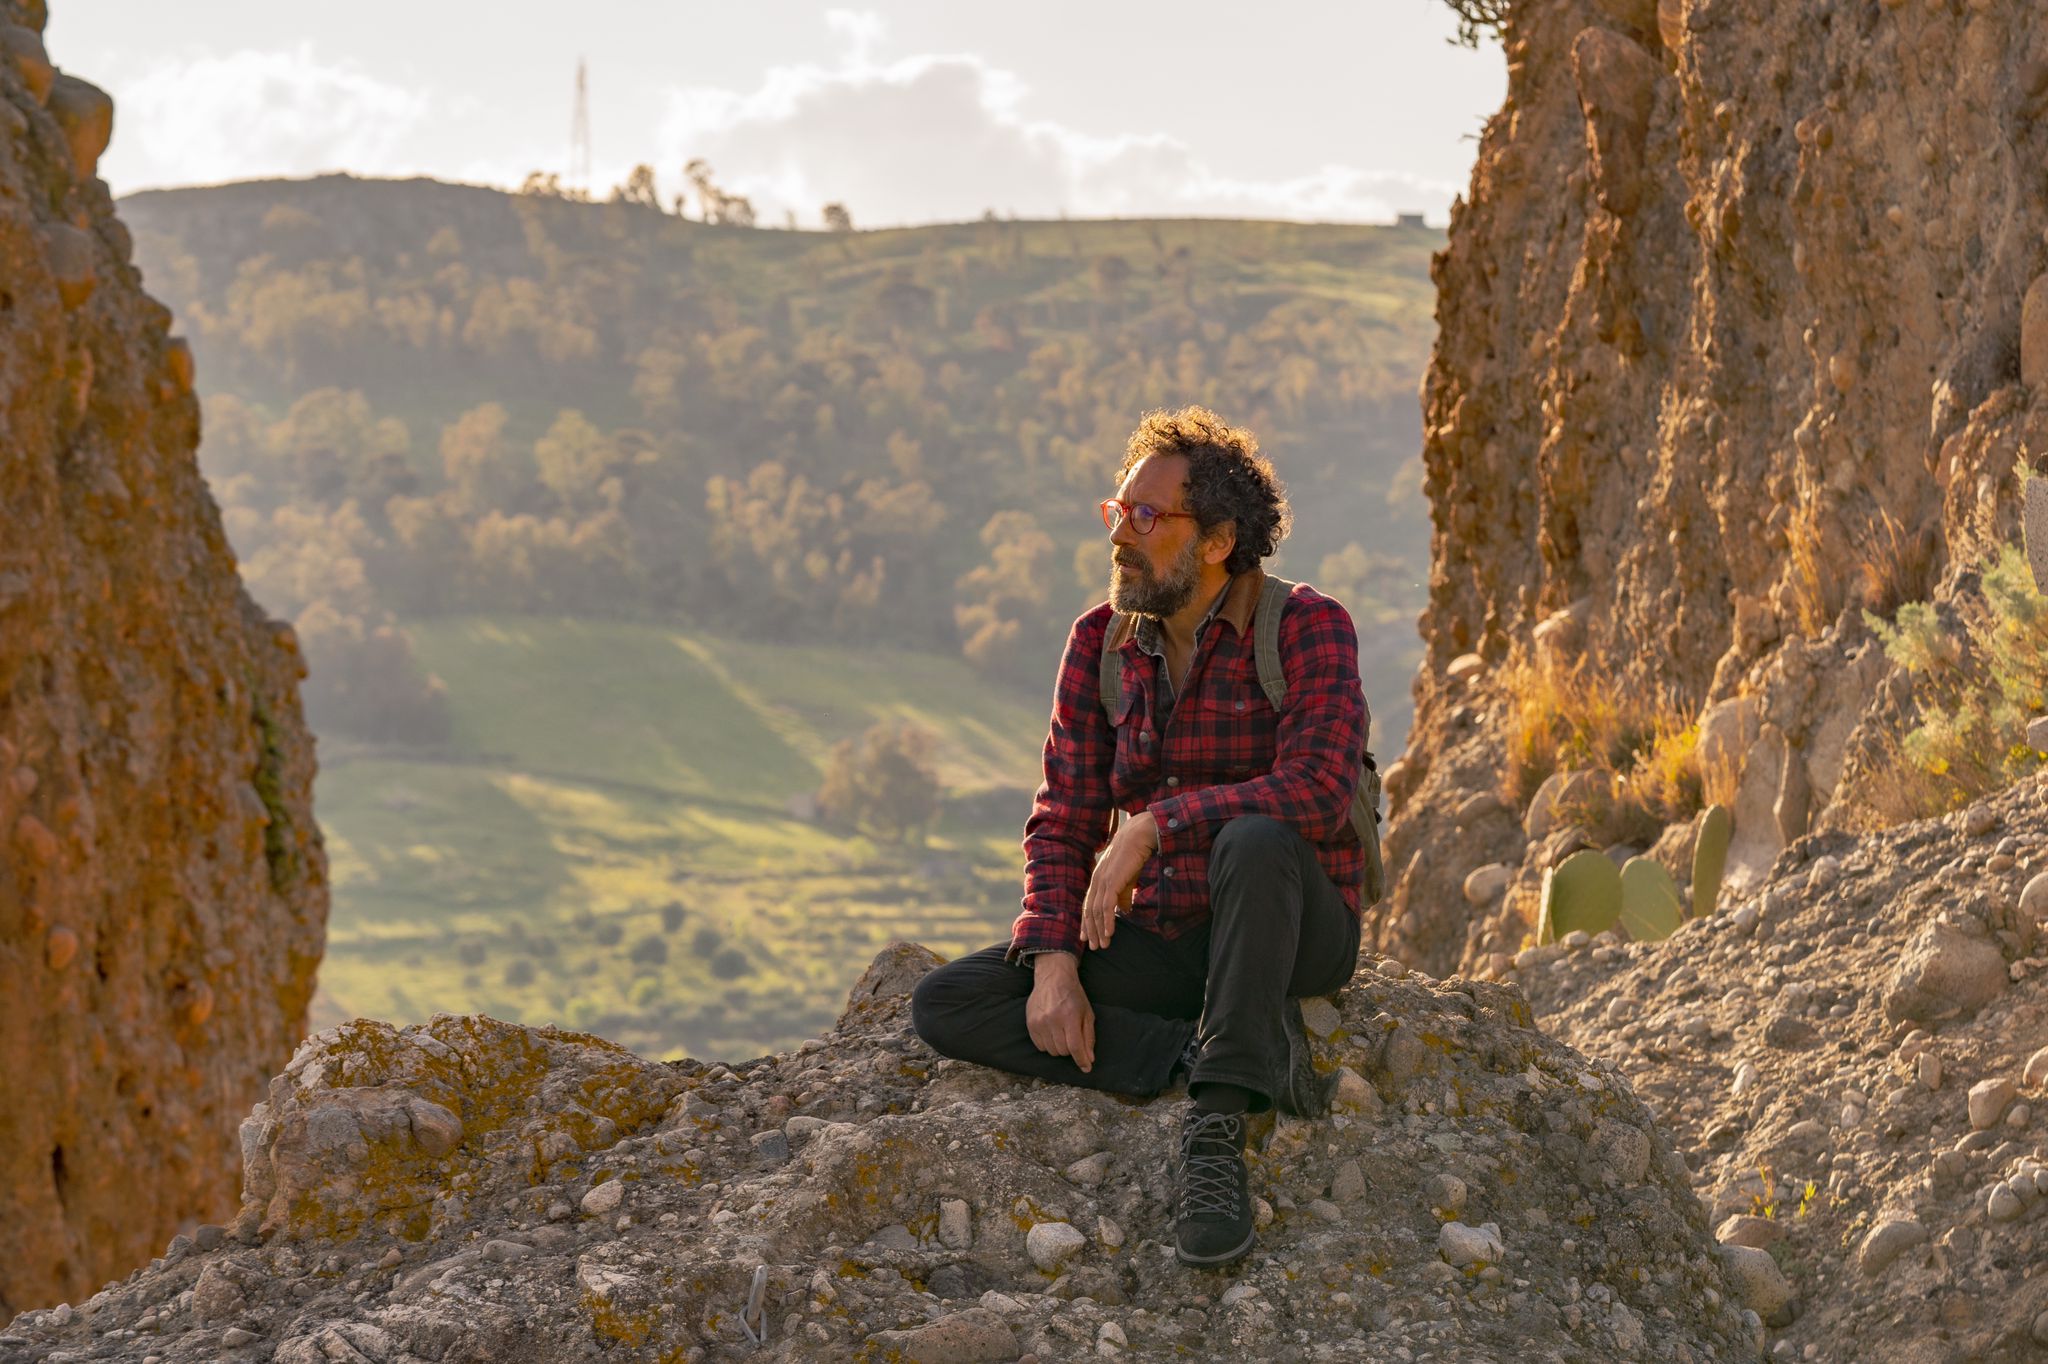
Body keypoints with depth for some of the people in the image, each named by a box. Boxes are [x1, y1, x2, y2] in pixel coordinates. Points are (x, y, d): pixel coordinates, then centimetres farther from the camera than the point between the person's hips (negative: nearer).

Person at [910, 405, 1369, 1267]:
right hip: (1162, 941, 6)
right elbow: (1064, 824, 3)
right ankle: (1231, 1059, -19)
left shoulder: (1308, 629, -12)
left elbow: (1315, 792, -28)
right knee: (944, 1008, -13)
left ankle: (1216, 1132, -34)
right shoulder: (1100, 645, 4)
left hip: (1294, 935, -5)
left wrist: (1152, 825, -27)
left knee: (1255, 843, -40)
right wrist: (1055, 961, -13)